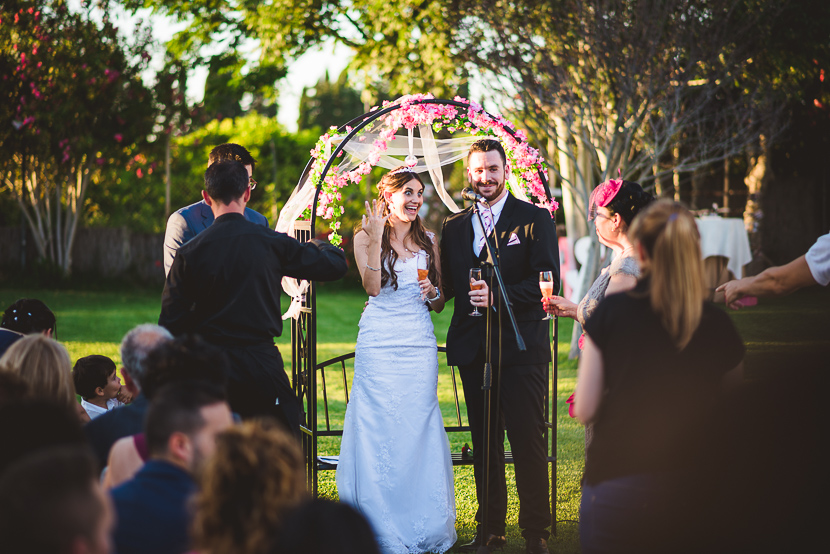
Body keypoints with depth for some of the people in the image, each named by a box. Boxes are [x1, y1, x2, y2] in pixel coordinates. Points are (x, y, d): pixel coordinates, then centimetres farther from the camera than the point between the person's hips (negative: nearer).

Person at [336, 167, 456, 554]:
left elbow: (439, 304, 16)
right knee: (379, 431, -4)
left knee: (418, 430, 2)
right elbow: (372, 287, -14)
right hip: (379, 343, -3)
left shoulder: (428, 241, 12)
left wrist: (433, 292, -6)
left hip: (419, 344, 3)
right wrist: (376, 238, -18)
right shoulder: (365, 238, 2)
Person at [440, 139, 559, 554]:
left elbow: (546, 281, -9)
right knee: (484, 442, 11)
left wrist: (499, 296, -20)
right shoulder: (454, 227, 14)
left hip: (520, 348, -4)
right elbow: (447, 286, 13)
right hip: (473, 348, 5)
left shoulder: (535, 219, 0)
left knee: (527, 441, -4)